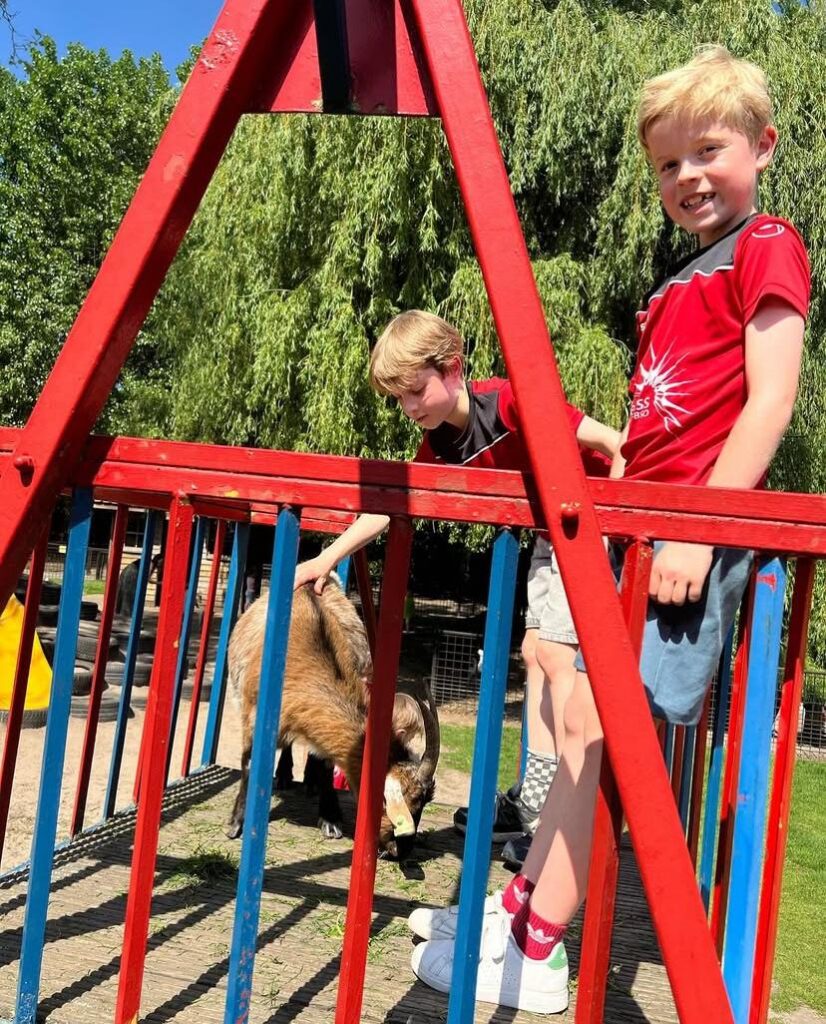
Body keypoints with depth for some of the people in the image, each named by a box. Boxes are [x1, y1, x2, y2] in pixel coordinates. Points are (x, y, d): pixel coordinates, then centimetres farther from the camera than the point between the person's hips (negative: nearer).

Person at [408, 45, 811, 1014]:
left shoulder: (766, 247, -2)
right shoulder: (678, 283, 22)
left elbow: (769, 401, -12)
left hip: (698, 529, -9)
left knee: (600, 725, -11)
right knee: (582, 718, 10)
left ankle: (534, 952, -1)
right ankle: (524, 905, 20)